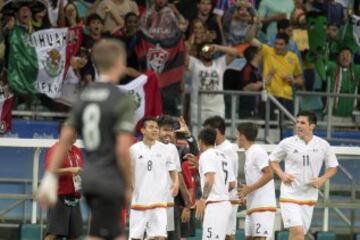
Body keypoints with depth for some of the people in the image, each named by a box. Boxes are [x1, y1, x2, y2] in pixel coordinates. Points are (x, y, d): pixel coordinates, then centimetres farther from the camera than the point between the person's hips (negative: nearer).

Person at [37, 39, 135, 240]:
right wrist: (129, 186, -8)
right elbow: (123, 149, -18)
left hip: (89, 178, 8)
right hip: (110, 182, -8)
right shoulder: (123, 101, -13)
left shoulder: (84, 97, 10)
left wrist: (50, 177, 9)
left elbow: (64, 140, 9)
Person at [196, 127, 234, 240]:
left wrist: (203, 199, -21)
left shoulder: (206, 155, -7)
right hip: (225, 203, 9)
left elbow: (210, 179, -20)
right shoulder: (222, 156, 20)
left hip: (214, 204, -9)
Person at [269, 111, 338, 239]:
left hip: (309, 195, 3)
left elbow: (333, 167, 11)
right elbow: (273, 160, 10)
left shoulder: (322, 145, 1)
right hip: (290, 194, -3)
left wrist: (322, 179, -6)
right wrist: (282, 174, -7)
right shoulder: (287, 143, -4)